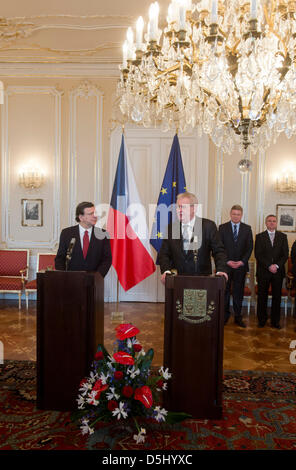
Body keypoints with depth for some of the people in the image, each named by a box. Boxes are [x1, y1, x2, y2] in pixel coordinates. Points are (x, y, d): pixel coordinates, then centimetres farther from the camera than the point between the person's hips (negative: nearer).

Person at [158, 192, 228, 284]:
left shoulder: (208, 226, 0)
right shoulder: (171, 228, 8)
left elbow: (219, 251, -2)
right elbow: (164, 254, 7)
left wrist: (221, 270, -18)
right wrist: (165, 270, -11)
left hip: (202, 279, -2)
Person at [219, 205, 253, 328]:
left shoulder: (247, 229, 7)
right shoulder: (222, 228, 3)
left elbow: (249, 247, 4)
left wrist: (242, 261, -9)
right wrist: (227, 261, -10)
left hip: (241, 265, 1)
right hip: (226, 265, -1)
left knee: (238, 292, 7)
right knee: (225, 291, 4)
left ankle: (238, 317, 15)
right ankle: (225, 316, 15)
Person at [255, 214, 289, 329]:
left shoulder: (283, 236, 10)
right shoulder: (259, 237, 4)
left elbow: (285, 254, 4)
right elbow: (258, 255, -3)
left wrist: (277, 265, -11)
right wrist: (269, 266, -13)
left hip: (278, 271, 2)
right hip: (263, 272, -1)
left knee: (277, 297, 5)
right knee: (262, 297, 4)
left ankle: (275, 321, 15)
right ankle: (261, 320, 15)